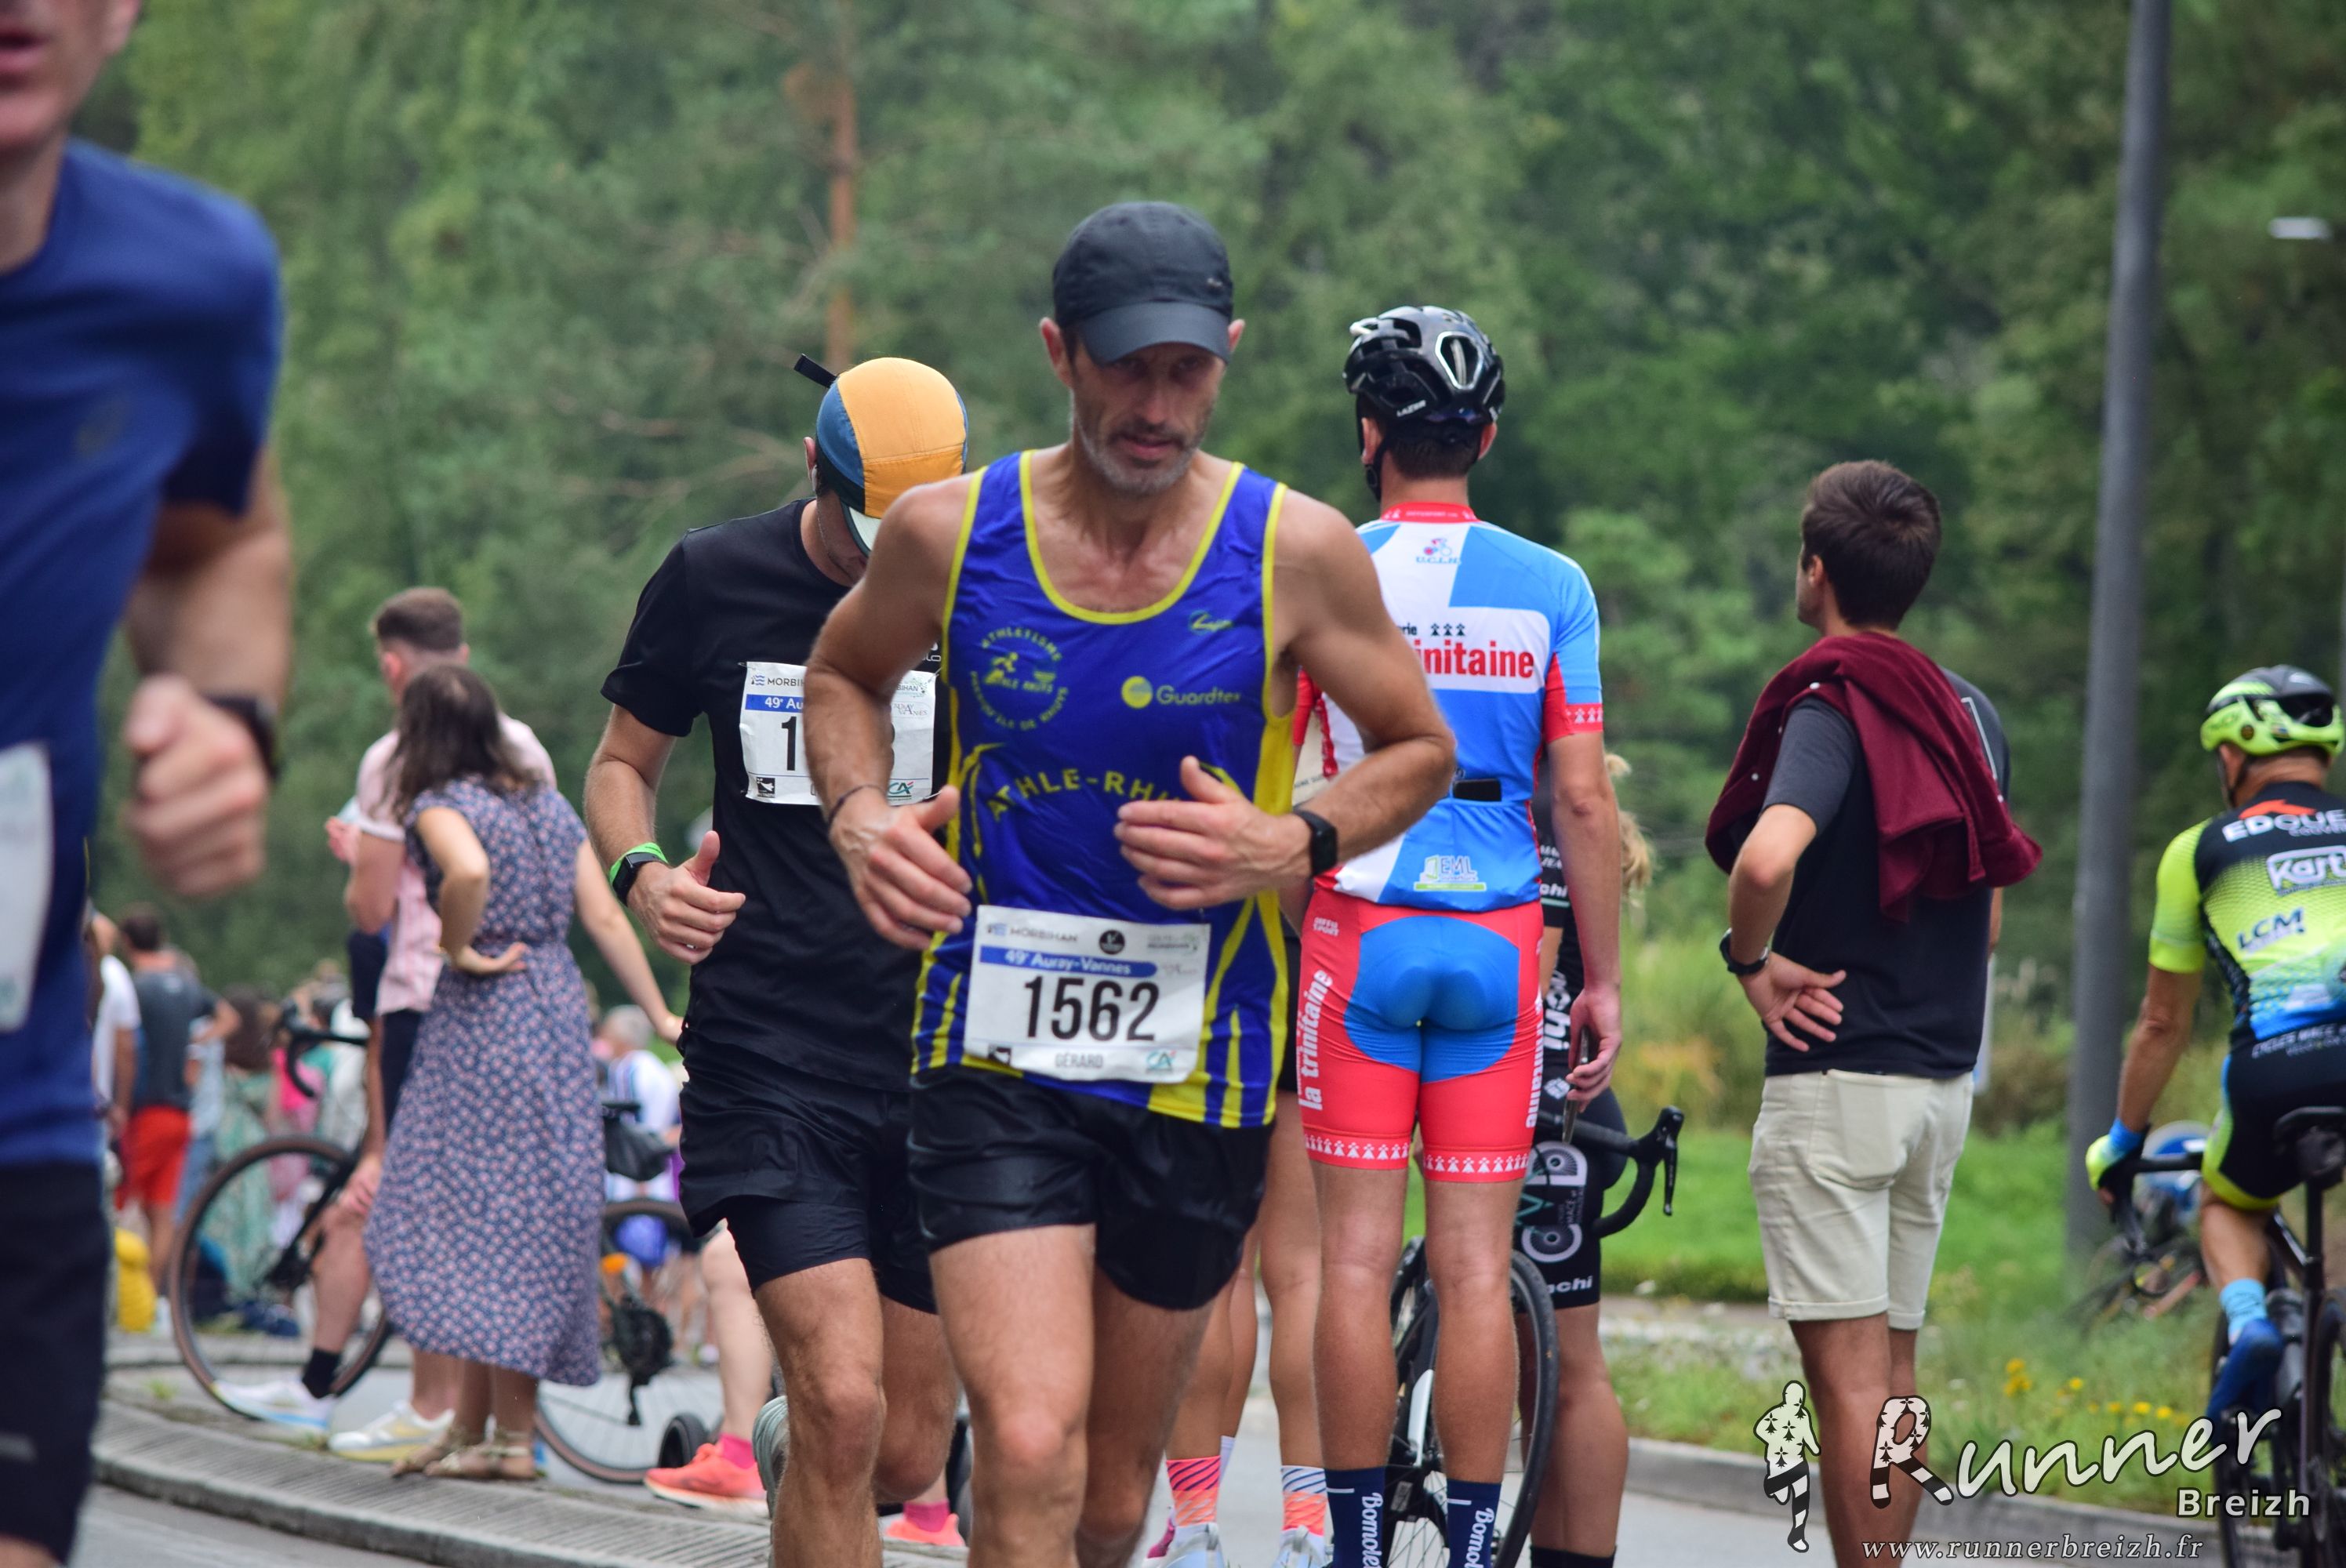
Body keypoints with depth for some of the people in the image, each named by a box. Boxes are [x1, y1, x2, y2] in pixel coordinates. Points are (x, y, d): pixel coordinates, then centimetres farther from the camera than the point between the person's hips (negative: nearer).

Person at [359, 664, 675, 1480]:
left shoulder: (441, 807, -8)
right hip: (559, 1008, 7)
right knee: (529, 1217, 9)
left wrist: (458, 948, -15)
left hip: (483, 1014, -7)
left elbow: (469, 870, -31)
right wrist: (662, 1017, 9)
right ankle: (471, 1426, 13)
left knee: (487, 1215, -3)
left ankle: (510, 1439, -5)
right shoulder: (550, 805, 13)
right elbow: (606, 919, 8)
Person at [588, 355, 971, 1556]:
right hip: (767, 1050, -2)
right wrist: (640, 871, -8)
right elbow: (623, 760, 13)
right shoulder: (714, 581, 1)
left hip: (940, 1052, 2)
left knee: (904, 1452, 7)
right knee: (842, 1406, -18)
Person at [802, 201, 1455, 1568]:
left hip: (1197, 1073, 1)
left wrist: (1294, 845, -11)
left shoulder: (1296, 552, -5)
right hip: (996, 1057, -1)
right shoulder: (951, 532, -2)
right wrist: (860, 814, -2)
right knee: (1029, 1457, -19)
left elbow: (1421, 751, 8)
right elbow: (844, 675, 19)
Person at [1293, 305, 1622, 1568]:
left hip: (1359, 930, -1)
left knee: (1355, 1255, 1)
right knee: (1477, 1265, 4)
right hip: (1499, 941, 2)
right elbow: (1582, 801, 0)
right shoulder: (1549, 587, 2)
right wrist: (1605, 979, 7)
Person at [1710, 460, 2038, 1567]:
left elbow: (1766, 855, -31)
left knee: (1847, 1370, -7)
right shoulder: (1969, 713, 12)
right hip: (1943, 1074, 8)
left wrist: (1753, 960, -15)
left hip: (1837, 1073, -8)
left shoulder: (1829, 706, -13)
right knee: (1891, 1365, 14)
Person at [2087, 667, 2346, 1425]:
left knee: (2228, 1208, 28)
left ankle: (2248, 1323, -1)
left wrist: (2122, 1141, 38)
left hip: (2279, 1066, -1)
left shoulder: (2201, 850, 19)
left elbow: (2163, 1024, 25)